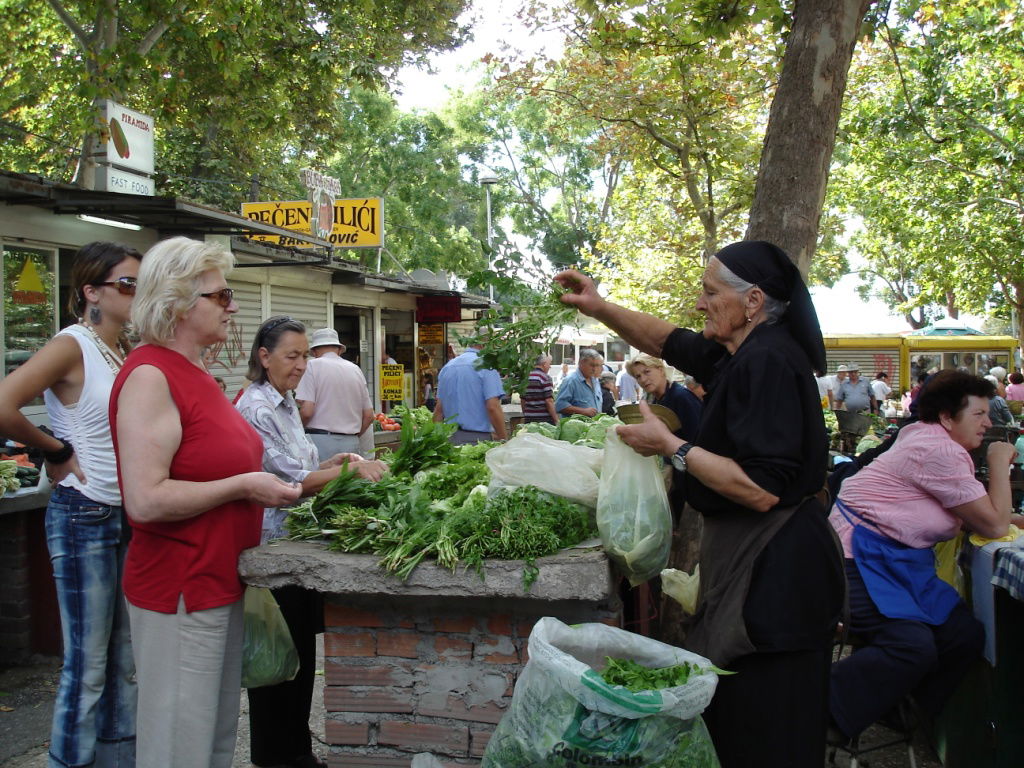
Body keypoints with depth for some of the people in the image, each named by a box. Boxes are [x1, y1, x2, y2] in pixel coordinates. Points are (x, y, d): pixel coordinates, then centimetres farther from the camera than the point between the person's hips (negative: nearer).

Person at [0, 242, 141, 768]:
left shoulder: (129, 353, 9)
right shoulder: (72, 346, -13)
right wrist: (56, 452, -13)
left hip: (130, 516, 8)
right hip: (85, 516, -8)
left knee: (126, 657, 16)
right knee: (87, 664, 1)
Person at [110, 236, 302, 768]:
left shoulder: (195, 374, 12)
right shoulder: (150, 376, -18)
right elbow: (146, 500, -25)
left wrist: (261, 485, 14)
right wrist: (243, 487, -19)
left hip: (219, 584, 10)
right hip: (178, 591, -9)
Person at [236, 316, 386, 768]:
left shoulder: (287, 403, 12)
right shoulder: (255, 409, -16)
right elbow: (292, 480, -20)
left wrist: (335, 461, 4)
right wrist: (349, 469, -24)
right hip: (272, 542, -9)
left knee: (302, 648, 15)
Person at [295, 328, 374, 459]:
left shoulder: (313, 366, -3)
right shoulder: (356, 369, 12)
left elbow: (306, 411, -12)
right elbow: (369, 416, 12)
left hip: (320, 439, -5)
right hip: (351, 443, 5)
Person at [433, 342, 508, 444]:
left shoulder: (447, 367, 12)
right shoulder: (486, 366, -8)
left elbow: (439, 409, 13)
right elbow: (493, 407, -16)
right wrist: (504, 439, -11)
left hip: (450, 437, 6)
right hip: (478, 437, -6)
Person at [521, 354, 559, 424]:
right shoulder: (545, 378, -9)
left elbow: (523, 400, 16)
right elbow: (549, 401, -15)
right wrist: (556, 420, -11)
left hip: (528, 419, 6)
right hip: (544, 418, -6)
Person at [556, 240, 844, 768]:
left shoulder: (767, 363, -21)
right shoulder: (742, 353, 8)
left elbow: (761, 490, -27)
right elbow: (667, 341, 23)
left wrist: (670, 446, -19)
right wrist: (600, 308, 11)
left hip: (772, 571, -10)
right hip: (743, 553, 10)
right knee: (730, 709, 20)